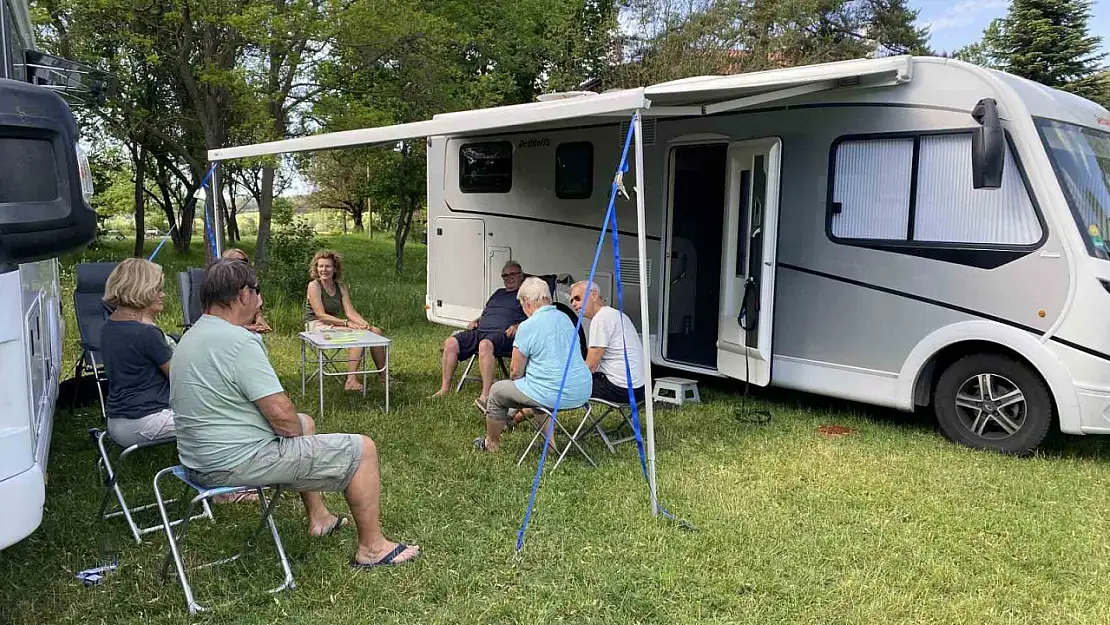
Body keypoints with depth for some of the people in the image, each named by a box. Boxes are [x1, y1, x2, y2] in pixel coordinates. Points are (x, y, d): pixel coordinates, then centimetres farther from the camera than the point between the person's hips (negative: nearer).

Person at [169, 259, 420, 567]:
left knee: (305, 422, 31)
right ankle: (372, 547, 8)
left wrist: (299, 427, 14)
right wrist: (297, 431, -1)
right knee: (362, 449, -3)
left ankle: (318, 518, 37)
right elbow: (281, 414, -24)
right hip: (238, 463, -11)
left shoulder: (190, 338, 10)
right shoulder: (238, 342, -22)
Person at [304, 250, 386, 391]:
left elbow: (350, 312, 1)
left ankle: (383, 375, -1)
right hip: (317, 327, -7)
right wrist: (347, 323, -25)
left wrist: (364, 323, -19)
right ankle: (351, 380, -35)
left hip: (333, 325, 7)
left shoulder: (341, 287, 11)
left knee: (375, 331, -6)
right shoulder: (314, 286, -8)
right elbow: (321, 315, -17)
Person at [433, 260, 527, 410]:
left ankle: (486, 396, -46)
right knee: (450, 343, -14)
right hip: (480, 331, 8)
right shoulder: (498, 293, 35)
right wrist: (475, 321, 18)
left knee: (485, 345, -41)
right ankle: (444, 388, -9)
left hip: (502, 333, -7)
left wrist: (518, 326, -16)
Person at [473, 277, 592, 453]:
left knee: (497, 390, 16)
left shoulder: (527, 327, -13)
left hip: (553, 395, -7)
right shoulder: (565, 318, 9)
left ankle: (492, 444, 34)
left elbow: (516, 372, -7)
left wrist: (514, 381, 17)